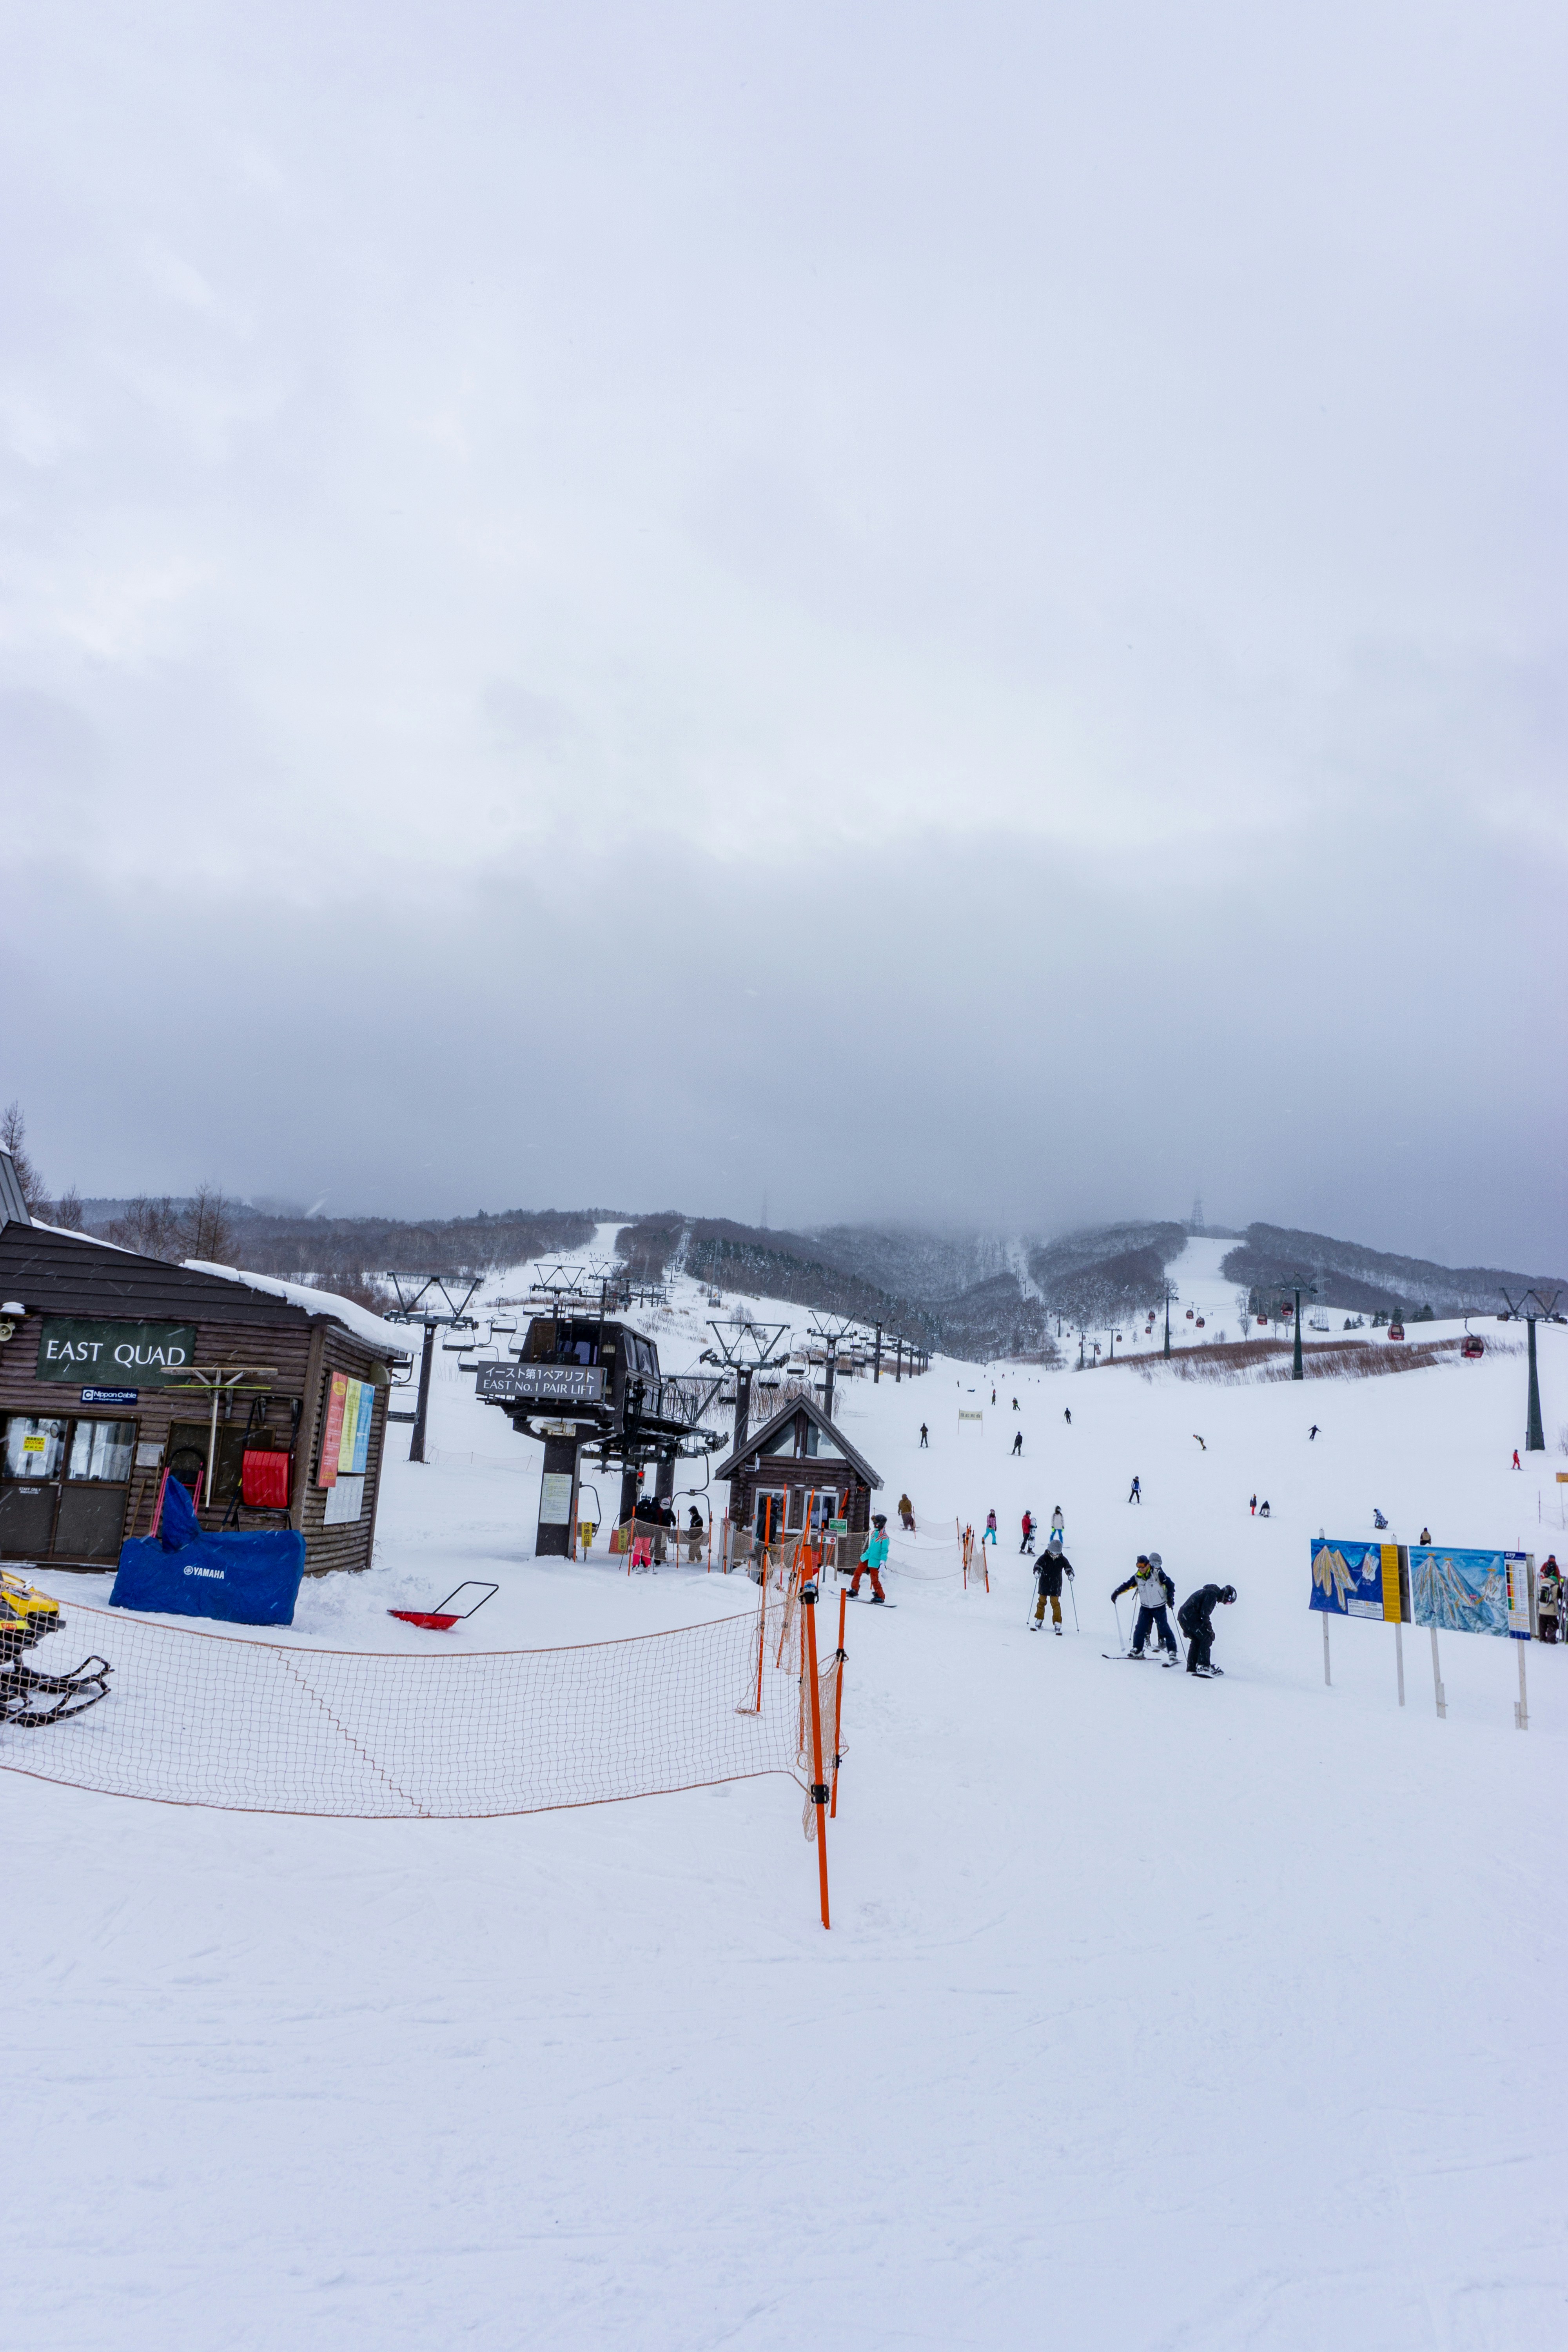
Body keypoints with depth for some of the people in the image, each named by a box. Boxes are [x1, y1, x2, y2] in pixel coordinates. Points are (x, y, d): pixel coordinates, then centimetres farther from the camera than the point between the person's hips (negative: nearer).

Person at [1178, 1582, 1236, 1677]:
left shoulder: (1209, 1592, 24)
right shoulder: (1213, 1594, -8)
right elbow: (1204, 1613, -17)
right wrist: (1210, 1629, -10)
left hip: (1182, 1616, 10)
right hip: (1190, 1616, -10)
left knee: (1196, 1640, 17)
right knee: (1207, 1639, -7)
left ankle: (1191, 1668, 17)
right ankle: (1204, 1666, -12)